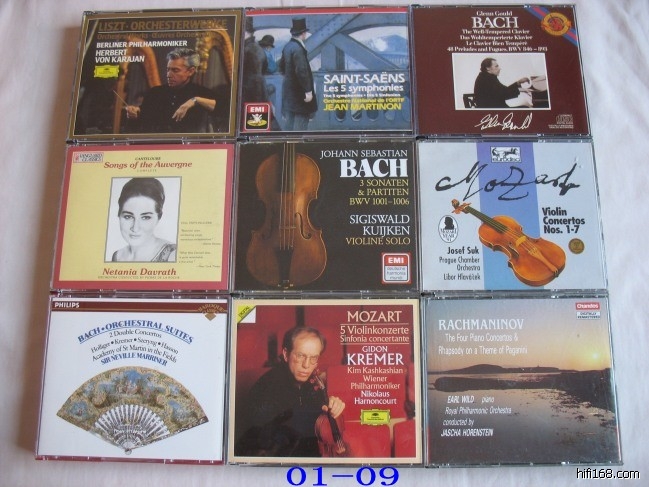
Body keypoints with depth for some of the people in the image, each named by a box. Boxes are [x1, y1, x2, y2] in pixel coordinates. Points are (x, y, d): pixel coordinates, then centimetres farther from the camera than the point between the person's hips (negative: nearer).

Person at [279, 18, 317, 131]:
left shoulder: (287, 46, 8)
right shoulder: (298, 49, -20)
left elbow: (282, 66, 18)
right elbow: (301, 71, -25)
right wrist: (308, 91, -21)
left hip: (289, 90, 10)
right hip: (299, 93, -10)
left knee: (290, 122, 14)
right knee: (300, 123, -4)